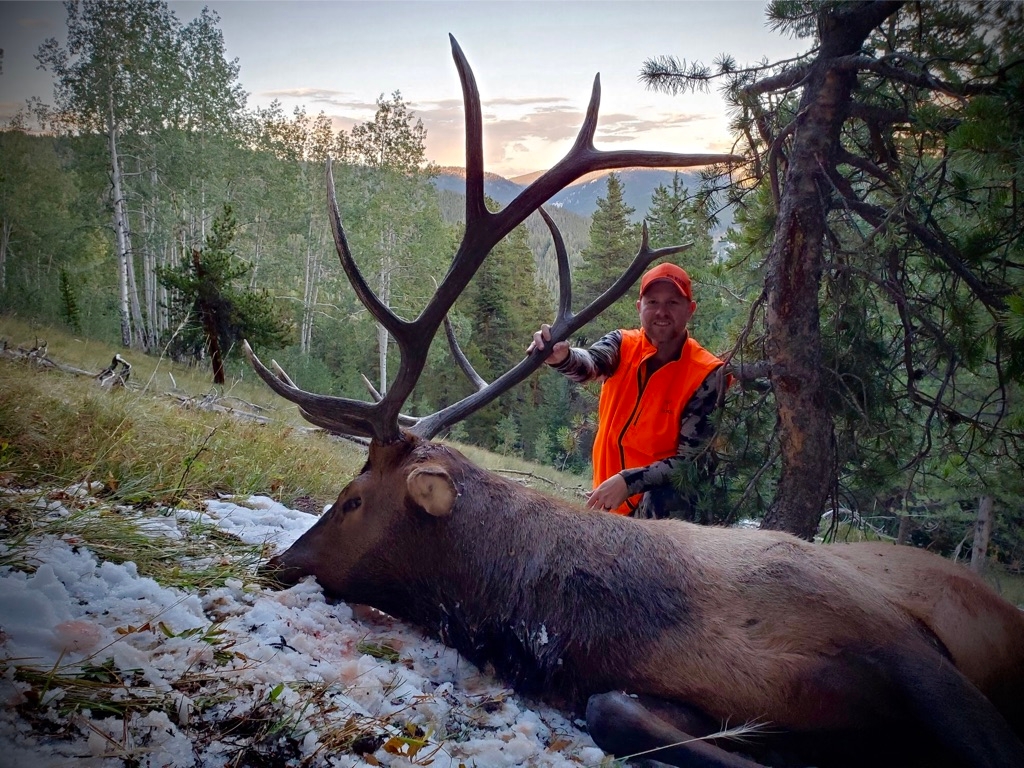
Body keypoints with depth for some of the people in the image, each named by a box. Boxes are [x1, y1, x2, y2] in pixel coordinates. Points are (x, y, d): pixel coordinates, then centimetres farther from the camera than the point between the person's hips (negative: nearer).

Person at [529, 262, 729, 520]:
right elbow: (588, 364, -27)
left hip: (665, 504, -4)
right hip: (610, 499, 5)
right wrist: (562, 357, -51)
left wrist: (630, 482, -30)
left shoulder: (707, 375, -14)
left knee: (661, 499, -33)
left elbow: (692, 458, -18)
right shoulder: (621, 345, -4)